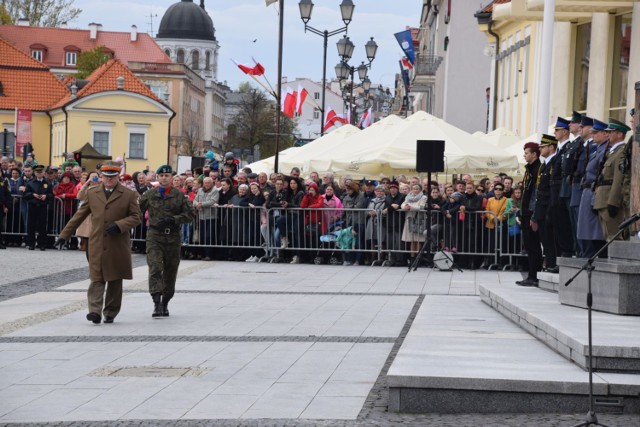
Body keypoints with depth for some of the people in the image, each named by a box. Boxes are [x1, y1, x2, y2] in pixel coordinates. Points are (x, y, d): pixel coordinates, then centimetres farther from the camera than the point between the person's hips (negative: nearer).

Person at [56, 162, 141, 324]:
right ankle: (95, 311, -14)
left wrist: (119, 225, -15)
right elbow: (79, 216, 14)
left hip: (118, 245, -1)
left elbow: (136, 217, 2)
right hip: (97, 244, 1)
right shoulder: (92, 193, 10)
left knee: (115, 280, 7)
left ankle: (110, 313, 18)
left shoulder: (128, 195, 3)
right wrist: (64, 235, 12)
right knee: (96, 279, -8)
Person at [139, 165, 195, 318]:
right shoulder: (149, 195, 8)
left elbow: (190, 215, 2)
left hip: (173, 237, 1)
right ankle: (157, 303, -22)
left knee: (170, 272, 9)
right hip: (154, 236, -1)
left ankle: (165, 304, 25)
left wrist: (173, 220, -10)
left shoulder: (179, 195, 5)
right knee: (155, 269, -17)